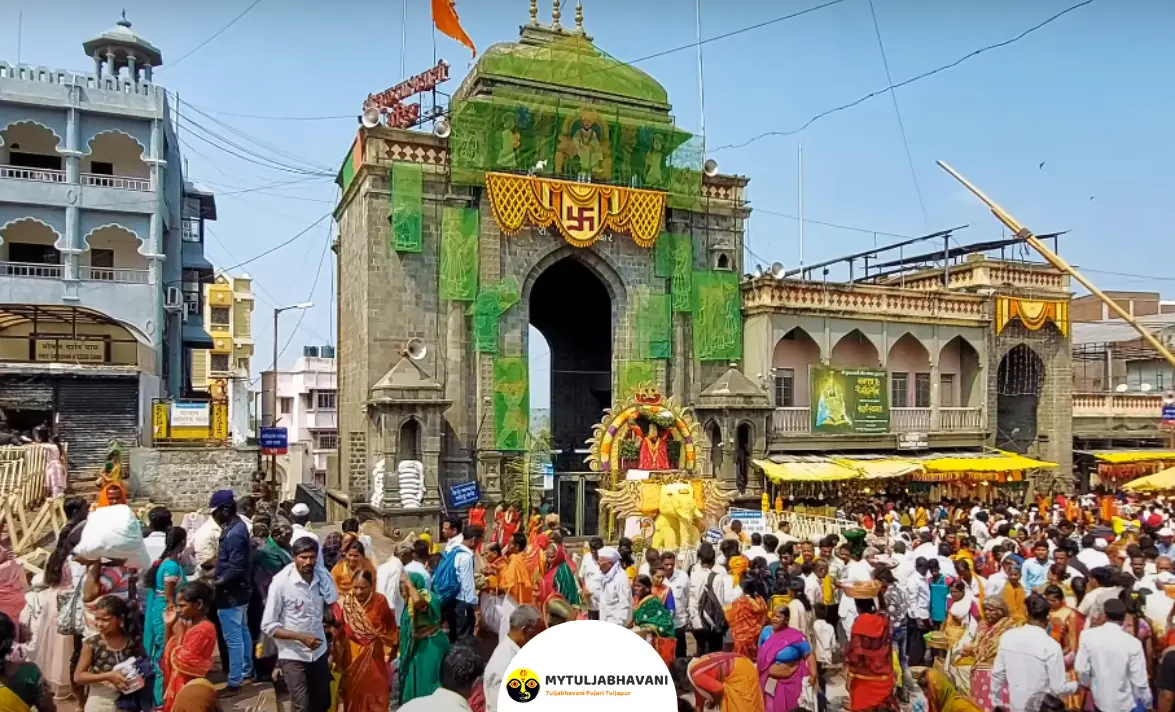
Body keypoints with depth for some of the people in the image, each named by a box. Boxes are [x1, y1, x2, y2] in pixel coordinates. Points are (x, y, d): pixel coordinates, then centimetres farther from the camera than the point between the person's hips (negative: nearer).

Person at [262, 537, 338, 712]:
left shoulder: (323, 576, -7)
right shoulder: (281, 582, -19)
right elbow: (268, 626, -15)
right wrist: (300, 637, -22)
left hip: (319, 652, 4)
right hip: (293, 656, -4)